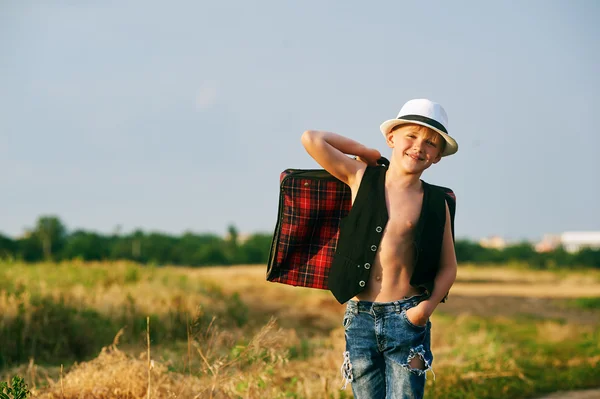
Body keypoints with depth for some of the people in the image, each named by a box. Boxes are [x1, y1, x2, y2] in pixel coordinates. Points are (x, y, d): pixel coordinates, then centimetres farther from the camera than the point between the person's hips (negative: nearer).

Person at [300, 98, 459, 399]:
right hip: (359, 318, 1)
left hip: (406, 318, -1)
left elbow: (448, 267, 8)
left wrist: (428, 305, -9)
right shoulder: (361, 177, 5)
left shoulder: (436, 203, 4)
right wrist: (367, 153, 7)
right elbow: (311, 139, -3)